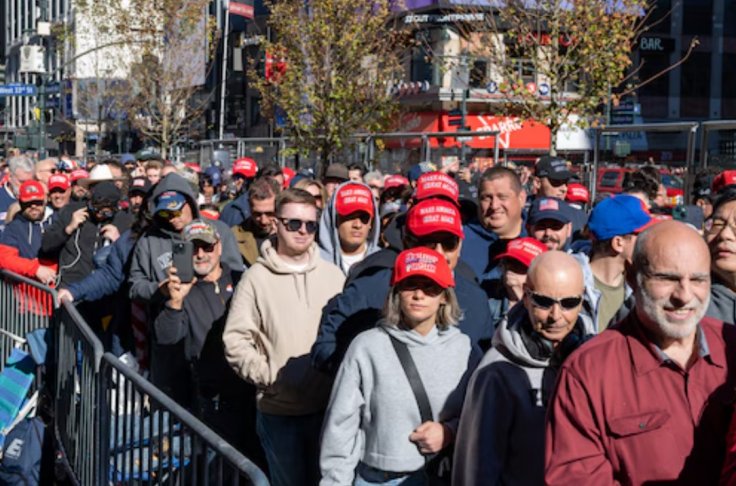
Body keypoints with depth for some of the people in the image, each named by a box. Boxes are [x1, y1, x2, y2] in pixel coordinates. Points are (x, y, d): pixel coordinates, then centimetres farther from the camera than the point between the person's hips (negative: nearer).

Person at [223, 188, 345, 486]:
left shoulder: (333, 274, 3)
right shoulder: (257, 277, -5)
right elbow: (235, 339, -7)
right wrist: (267, 375, -14)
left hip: (328, 405, 2)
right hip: (278, 409, -2)